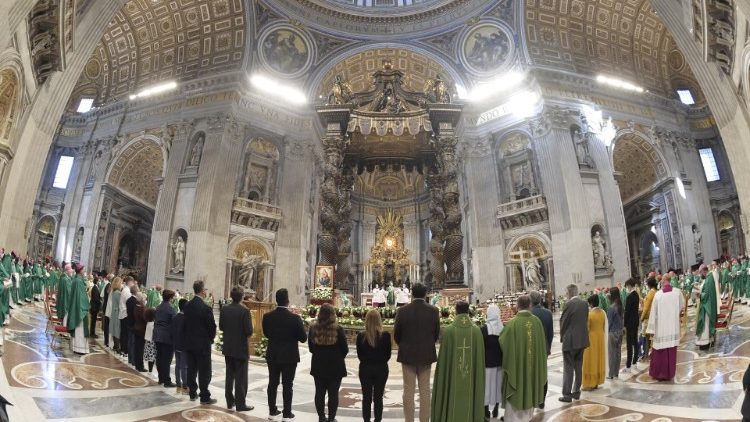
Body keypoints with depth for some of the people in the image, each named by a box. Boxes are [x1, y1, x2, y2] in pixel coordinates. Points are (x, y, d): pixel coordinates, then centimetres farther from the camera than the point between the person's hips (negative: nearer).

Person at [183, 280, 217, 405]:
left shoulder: (187, 306, -1)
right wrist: (211, 338, 4)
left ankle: (193, 393, 25)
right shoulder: (206, 308, -20)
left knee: (191, 369, 15)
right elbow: (212, 326, -15)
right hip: (203, 343, -6)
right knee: (204, 371, 2)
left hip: (189, 342, 6)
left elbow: (186, 323, 4)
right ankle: (204, 397, 8)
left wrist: (189, 336, 13)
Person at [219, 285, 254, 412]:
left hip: (228, 348, 5)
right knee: (241, 377, 4)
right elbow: (249, 331, -19)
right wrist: (247, 334, 2)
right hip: (241, 348, -5)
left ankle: (230, 401, 25)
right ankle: (240, 404, 8)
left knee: (229, 375, 16)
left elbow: (221, 327, 4)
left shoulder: (224, 309, -3)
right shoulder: (244, 311, -19)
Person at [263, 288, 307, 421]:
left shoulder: (267, 316, -7)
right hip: (289, 356, -4)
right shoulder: (295, 318, -19)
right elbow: (303, 338, -11)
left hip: (272, 355, 4)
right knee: (287, 385, 4)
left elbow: (266, 334, 8)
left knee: (273, 383, 13)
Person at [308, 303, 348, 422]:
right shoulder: (338, 329, -15)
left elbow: (311, 347, 5)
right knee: (333, 393, 6)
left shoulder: (313, 328, -6)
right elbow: (345, 349, -7)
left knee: (319, 392, 13)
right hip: (335, 366, -3)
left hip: (318, 365, 3)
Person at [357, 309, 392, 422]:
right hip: (381, 369, 0)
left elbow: (359, 355, -1)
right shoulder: (386, 335, -12)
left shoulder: (361, 336, -10)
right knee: (378, 397, 10)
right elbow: (388, 355, -4)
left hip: (365, 369, 0)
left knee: (366, 397, 11)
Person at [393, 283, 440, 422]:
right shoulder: (433, 311, -7)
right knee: (425, 390, 10)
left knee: (408, 391, 7)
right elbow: (437, 333, 0)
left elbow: (396, 334, -4)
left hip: (407, 355, -1)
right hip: (427, 355, 1)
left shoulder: (402, 311, -10)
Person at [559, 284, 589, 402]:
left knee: (568, 368, 0)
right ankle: (576, 392, 22)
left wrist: (562, 336, 5)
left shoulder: (569, 304, -16)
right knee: (579, 367, 15)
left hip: (570, 340, -7)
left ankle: (567, 394, 3)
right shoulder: (584, 304, 3)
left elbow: (563, 322, -11)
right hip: (582, 339, 7)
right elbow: (586, 320, 6)